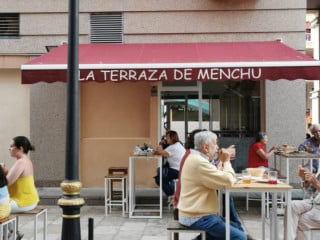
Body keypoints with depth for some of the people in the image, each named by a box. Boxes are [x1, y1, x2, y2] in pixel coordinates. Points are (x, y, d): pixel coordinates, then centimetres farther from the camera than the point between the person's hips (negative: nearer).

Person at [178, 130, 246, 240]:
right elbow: (228, 181, -23)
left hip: (196, 214, 11)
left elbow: (218, 178, 19)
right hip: (197, 218, -11)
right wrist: (226, 161, -8)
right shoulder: (199, 162, -21)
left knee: (231, 227, 20)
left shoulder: (195, 158, 13)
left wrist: (222, 161, 8)